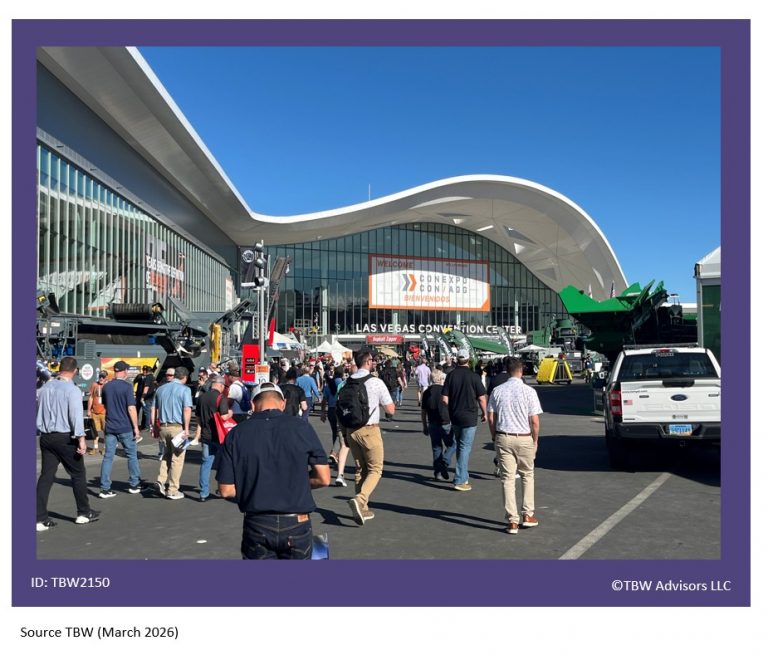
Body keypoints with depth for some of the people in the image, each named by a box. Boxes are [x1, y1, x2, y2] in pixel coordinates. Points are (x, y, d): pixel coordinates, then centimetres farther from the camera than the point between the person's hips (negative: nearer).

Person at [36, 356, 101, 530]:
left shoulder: (46, 386, 6)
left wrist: (40, 430, 20)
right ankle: (84, 513, 19)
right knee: (78, 475, 9)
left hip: (46, 436, 6)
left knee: (46, 476, 7)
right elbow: (76, 415, -21)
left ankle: (41, 519, 5)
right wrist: (81, 438, -23)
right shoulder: (72, 390, -15)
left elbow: (39, 410, 12)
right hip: (65, 438, -6)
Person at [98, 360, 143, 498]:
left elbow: (105, 405, 17)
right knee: (132, 455, 10)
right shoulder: (127, 386, -12)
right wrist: (136, 427, -10)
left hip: (110, 427, 5)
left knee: (108, 457, 5)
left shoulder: (106, 386, 6)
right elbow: (131, 408, -16)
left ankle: (105, 488, 2)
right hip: (125, 427, -4)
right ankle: (134, 485, 18)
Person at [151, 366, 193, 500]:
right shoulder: (185, 389, -5)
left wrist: (154, 427, 19)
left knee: (167, 454, 23)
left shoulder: (160, 388, 12)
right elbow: (187, 410, -15)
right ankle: (173, 491, 9)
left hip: (162, 427, 5)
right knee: (177, 458, 4)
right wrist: (186, 428, -13)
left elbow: (154, 409, 14)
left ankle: (161, 480, 7)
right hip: (177, 427, -5)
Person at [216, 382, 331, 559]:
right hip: (296, 524, 0)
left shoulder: (236, 434, -6)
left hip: (256, 525, 1)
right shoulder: (301, 427, -8)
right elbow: (323, 478, -6)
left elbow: (226, 490, -4)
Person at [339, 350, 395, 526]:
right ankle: (359, 499, -17)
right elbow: (391, 410, -7)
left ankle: (362, 509, 19)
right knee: (375, 469, 5)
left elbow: (339, 409, 10)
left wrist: (345, 431, 18)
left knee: (360, 470, 17)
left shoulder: (347, 383, 4)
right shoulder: (376, 383, -11)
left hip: (351, 431, 6)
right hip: (369, 430, -5)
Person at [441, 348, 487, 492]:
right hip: (469, 417, -4)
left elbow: (445, 398, -2)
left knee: (460, 446, 18)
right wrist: (484, 413, 7)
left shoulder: (451, 375, -1)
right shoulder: (474, 376, -10)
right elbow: (481, 398, -8)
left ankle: (464, 476, 27)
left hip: (454, 416, 4)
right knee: (465, 448, -1)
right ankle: (459, 481, -4)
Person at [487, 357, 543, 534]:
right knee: (527, 475, 18)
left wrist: (494, 437, 13)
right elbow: (534, 421, -8)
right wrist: (535, 440, 5)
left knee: (507, 478, 5)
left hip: (503, 438, 1)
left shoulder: (497, 391, -1)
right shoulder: (529, 391, -8)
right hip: (524, 439, -1)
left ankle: (512, 521, 5)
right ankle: (528, 515, 19)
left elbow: (491, 418, 1)